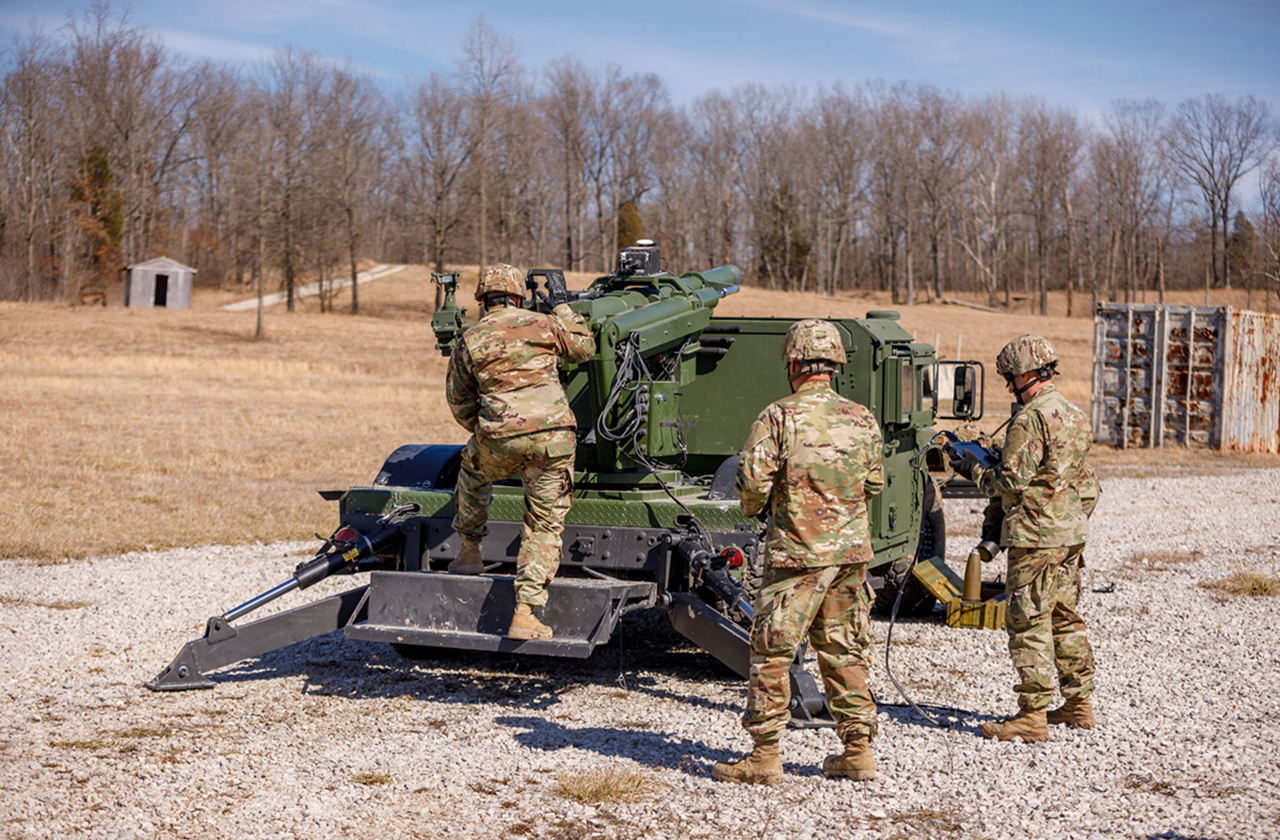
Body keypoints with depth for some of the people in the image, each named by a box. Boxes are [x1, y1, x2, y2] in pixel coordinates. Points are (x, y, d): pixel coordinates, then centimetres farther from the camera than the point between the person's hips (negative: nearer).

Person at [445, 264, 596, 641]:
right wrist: (566, 312, 40)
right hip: (555, 434, 0)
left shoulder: (469, 341, 10)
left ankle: (469, 552, 43)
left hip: (500, 440, 0)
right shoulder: (544, 324, 10)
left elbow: (459, 403, 16)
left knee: (473, 474, 35)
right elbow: (585, 349, 27)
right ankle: (525, 613, -2)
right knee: (544, 527, 7)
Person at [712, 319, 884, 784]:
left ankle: (765, 755, 4)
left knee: (772, 651, 3)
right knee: (843, 651, 15)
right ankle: (858, 750, 18)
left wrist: (756, 508, 7)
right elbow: (874, 483, 13)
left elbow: (753, 481, -14)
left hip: (797, 553, -5)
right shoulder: (862, 419, 4)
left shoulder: (778, 416, -10)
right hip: (852, 550, 5)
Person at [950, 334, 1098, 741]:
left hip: (1035, 535, -9)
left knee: (1029, 623, -5)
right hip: (1072, 533, 9)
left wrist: (976, 470, -3)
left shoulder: (1030, 419, -16)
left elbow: (1012, 482, -18)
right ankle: (1078, 703, 23)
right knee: (1065, 617, 17)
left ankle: (1033, 715, -5)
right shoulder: (1075, 414, 14)